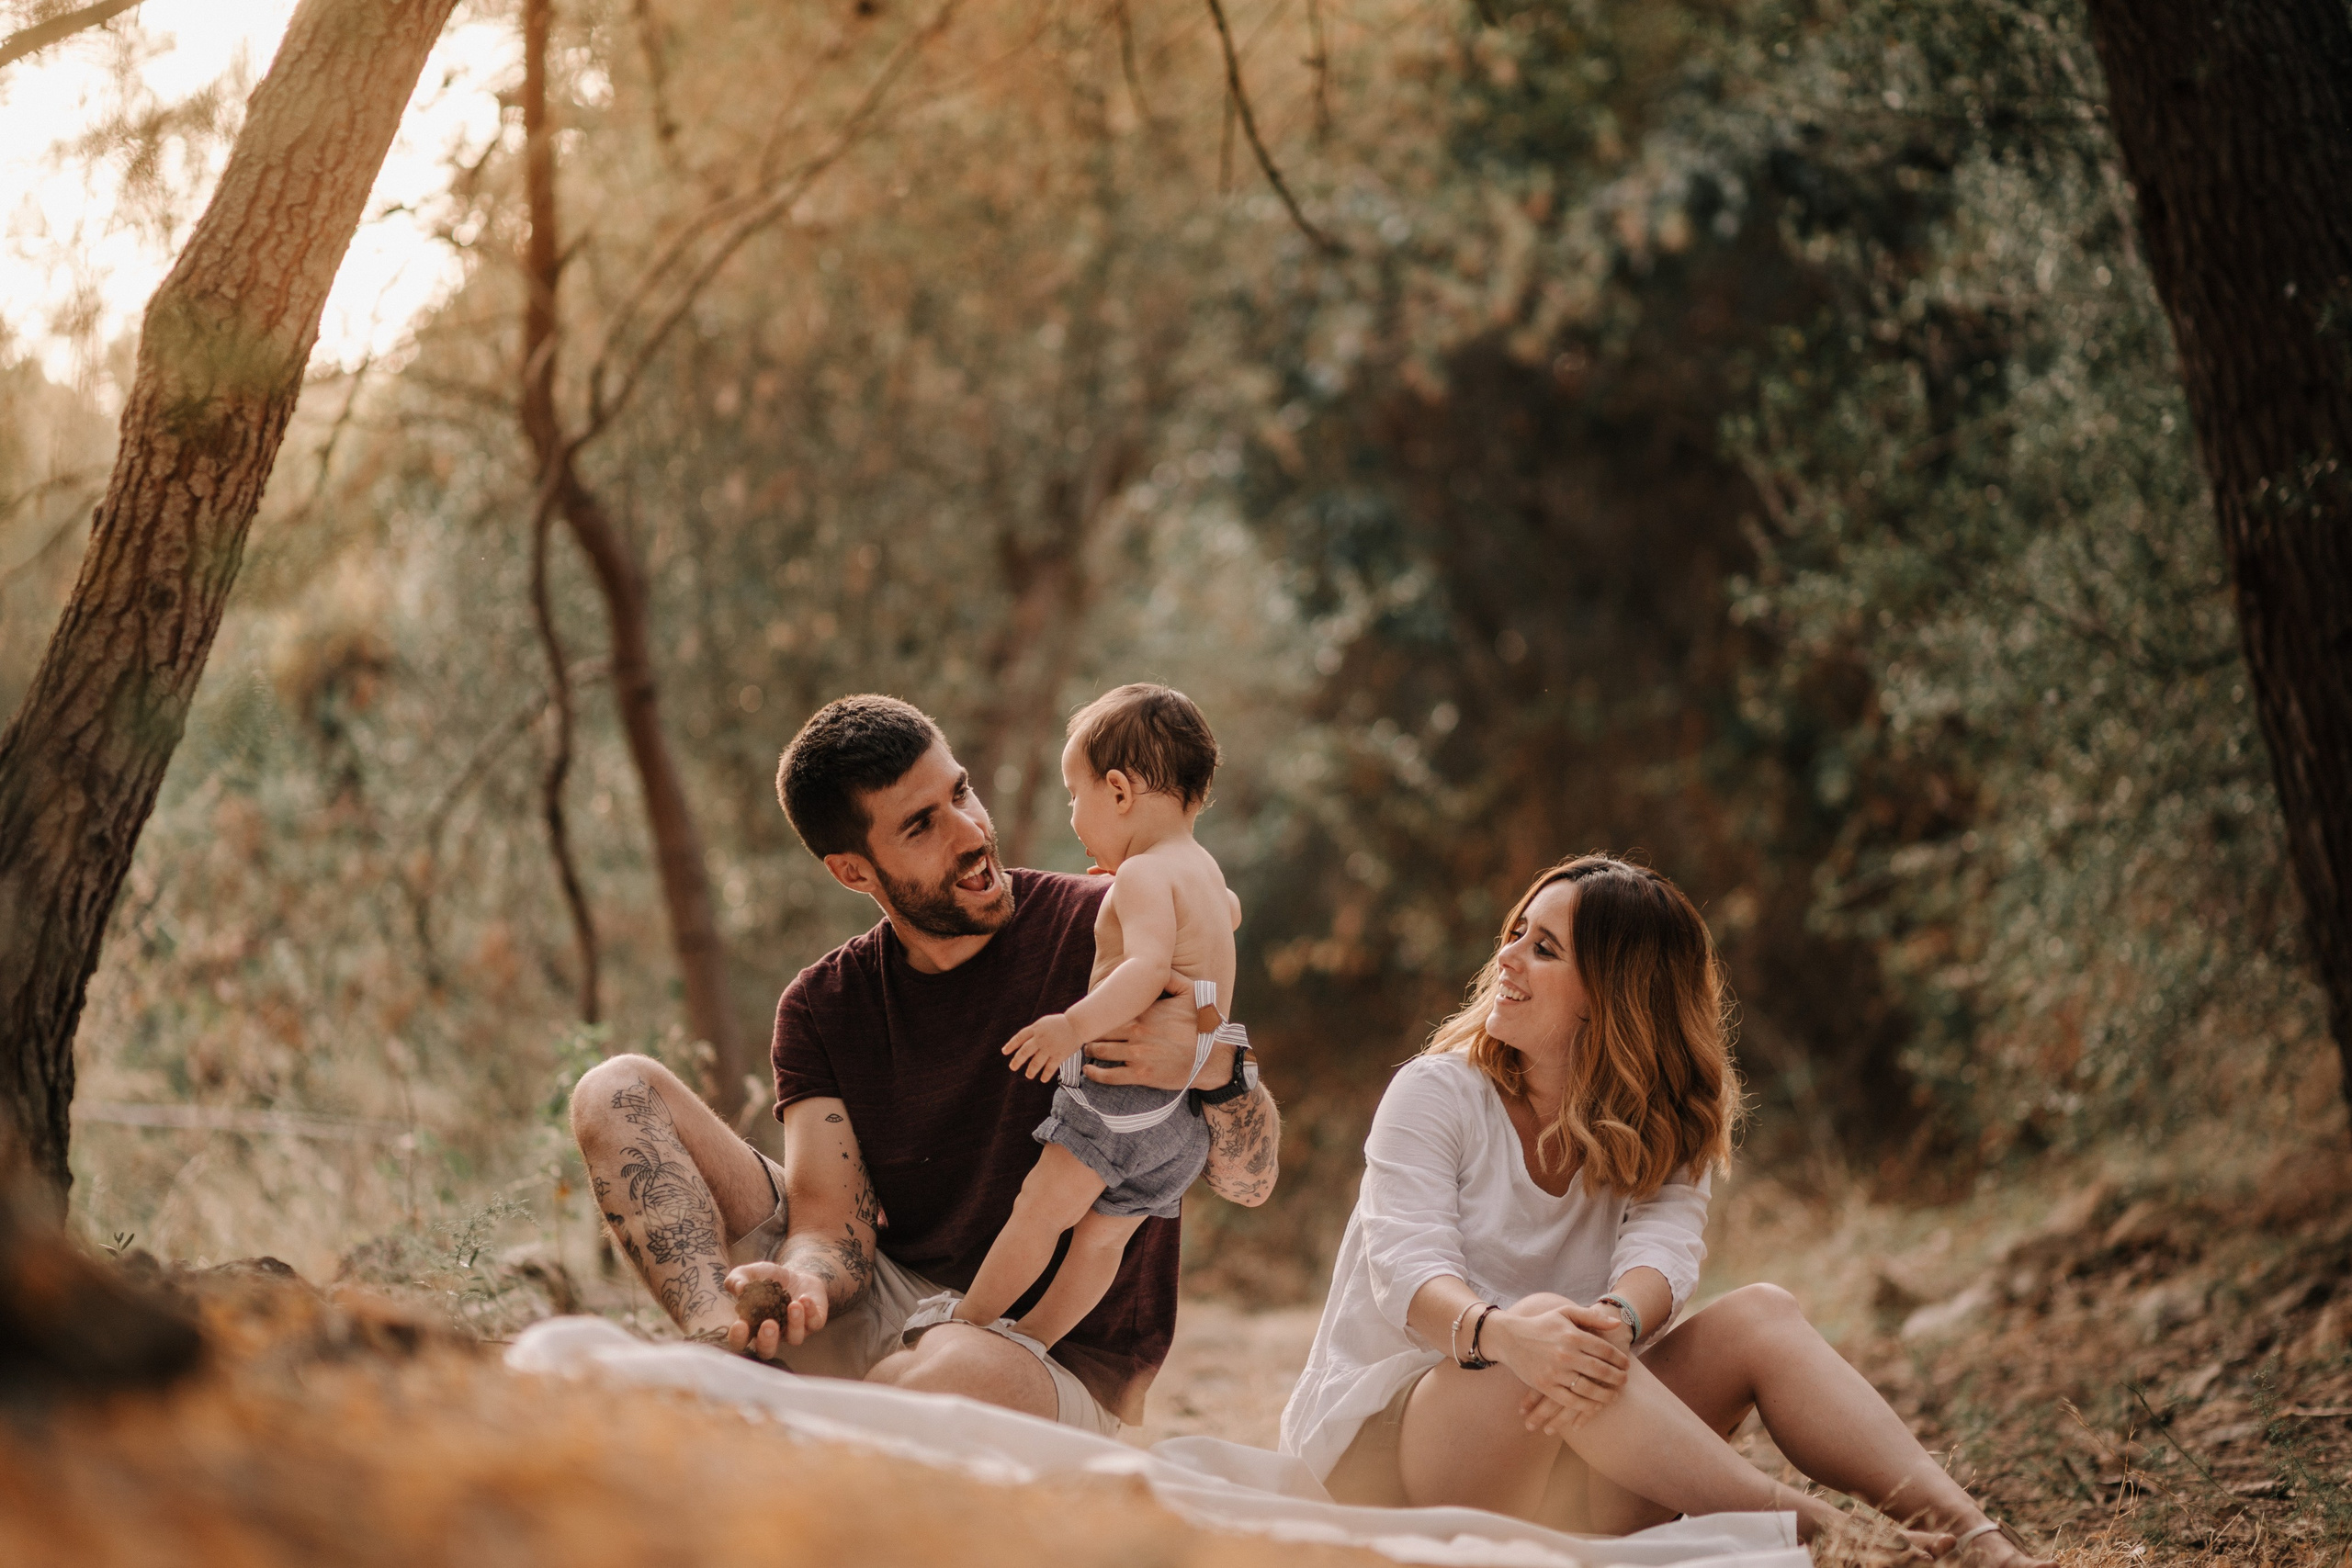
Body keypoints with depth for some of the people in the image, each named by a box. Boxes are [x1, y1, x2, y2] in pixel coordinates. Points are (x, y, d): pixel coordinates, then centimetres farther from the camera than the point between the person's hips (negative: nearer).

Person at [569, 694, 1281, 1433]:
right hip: (886, 1313, 4)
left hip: (1063, 1367, -4)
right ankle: (728, 1355, -29)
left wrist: (1215, 1069, -29)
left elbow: (1250, 1183, -6)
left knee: (955, 1370, -43)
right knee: (619, 1094, -6)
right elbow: (833, 1224, -8)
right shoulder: (821, 1009, 4)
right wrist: (803, 1283, -34)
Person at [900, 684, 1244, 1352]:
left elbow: (1149, 967, -31)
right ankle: (1034, 1335, 22)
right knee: (1102, 1235, 14)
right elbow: (1229, 911, 40)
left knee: (1038, 1211, 1)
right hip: (1186, 1111, 10)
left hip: (1128, 1092, -10)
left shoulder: (1143, 876, -15)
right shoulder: (1203, 868, 15)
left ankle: (971, 1318, 10)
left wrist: (1074, 1026, -38)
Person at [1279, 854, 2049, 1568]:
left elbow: (1662, 1247, -16)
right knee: (1552, 1345, -34)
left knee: (1759, 1315, -15)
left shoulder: (1659, 1132, 7)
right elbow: (1408, 1271, -21)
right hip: (1379, 1445, -4)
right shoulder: (1436, 1094, -5)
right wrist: (1502, 1331, -44)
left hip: (1550, 1494, 4)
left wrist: (1615, 1321, -41)